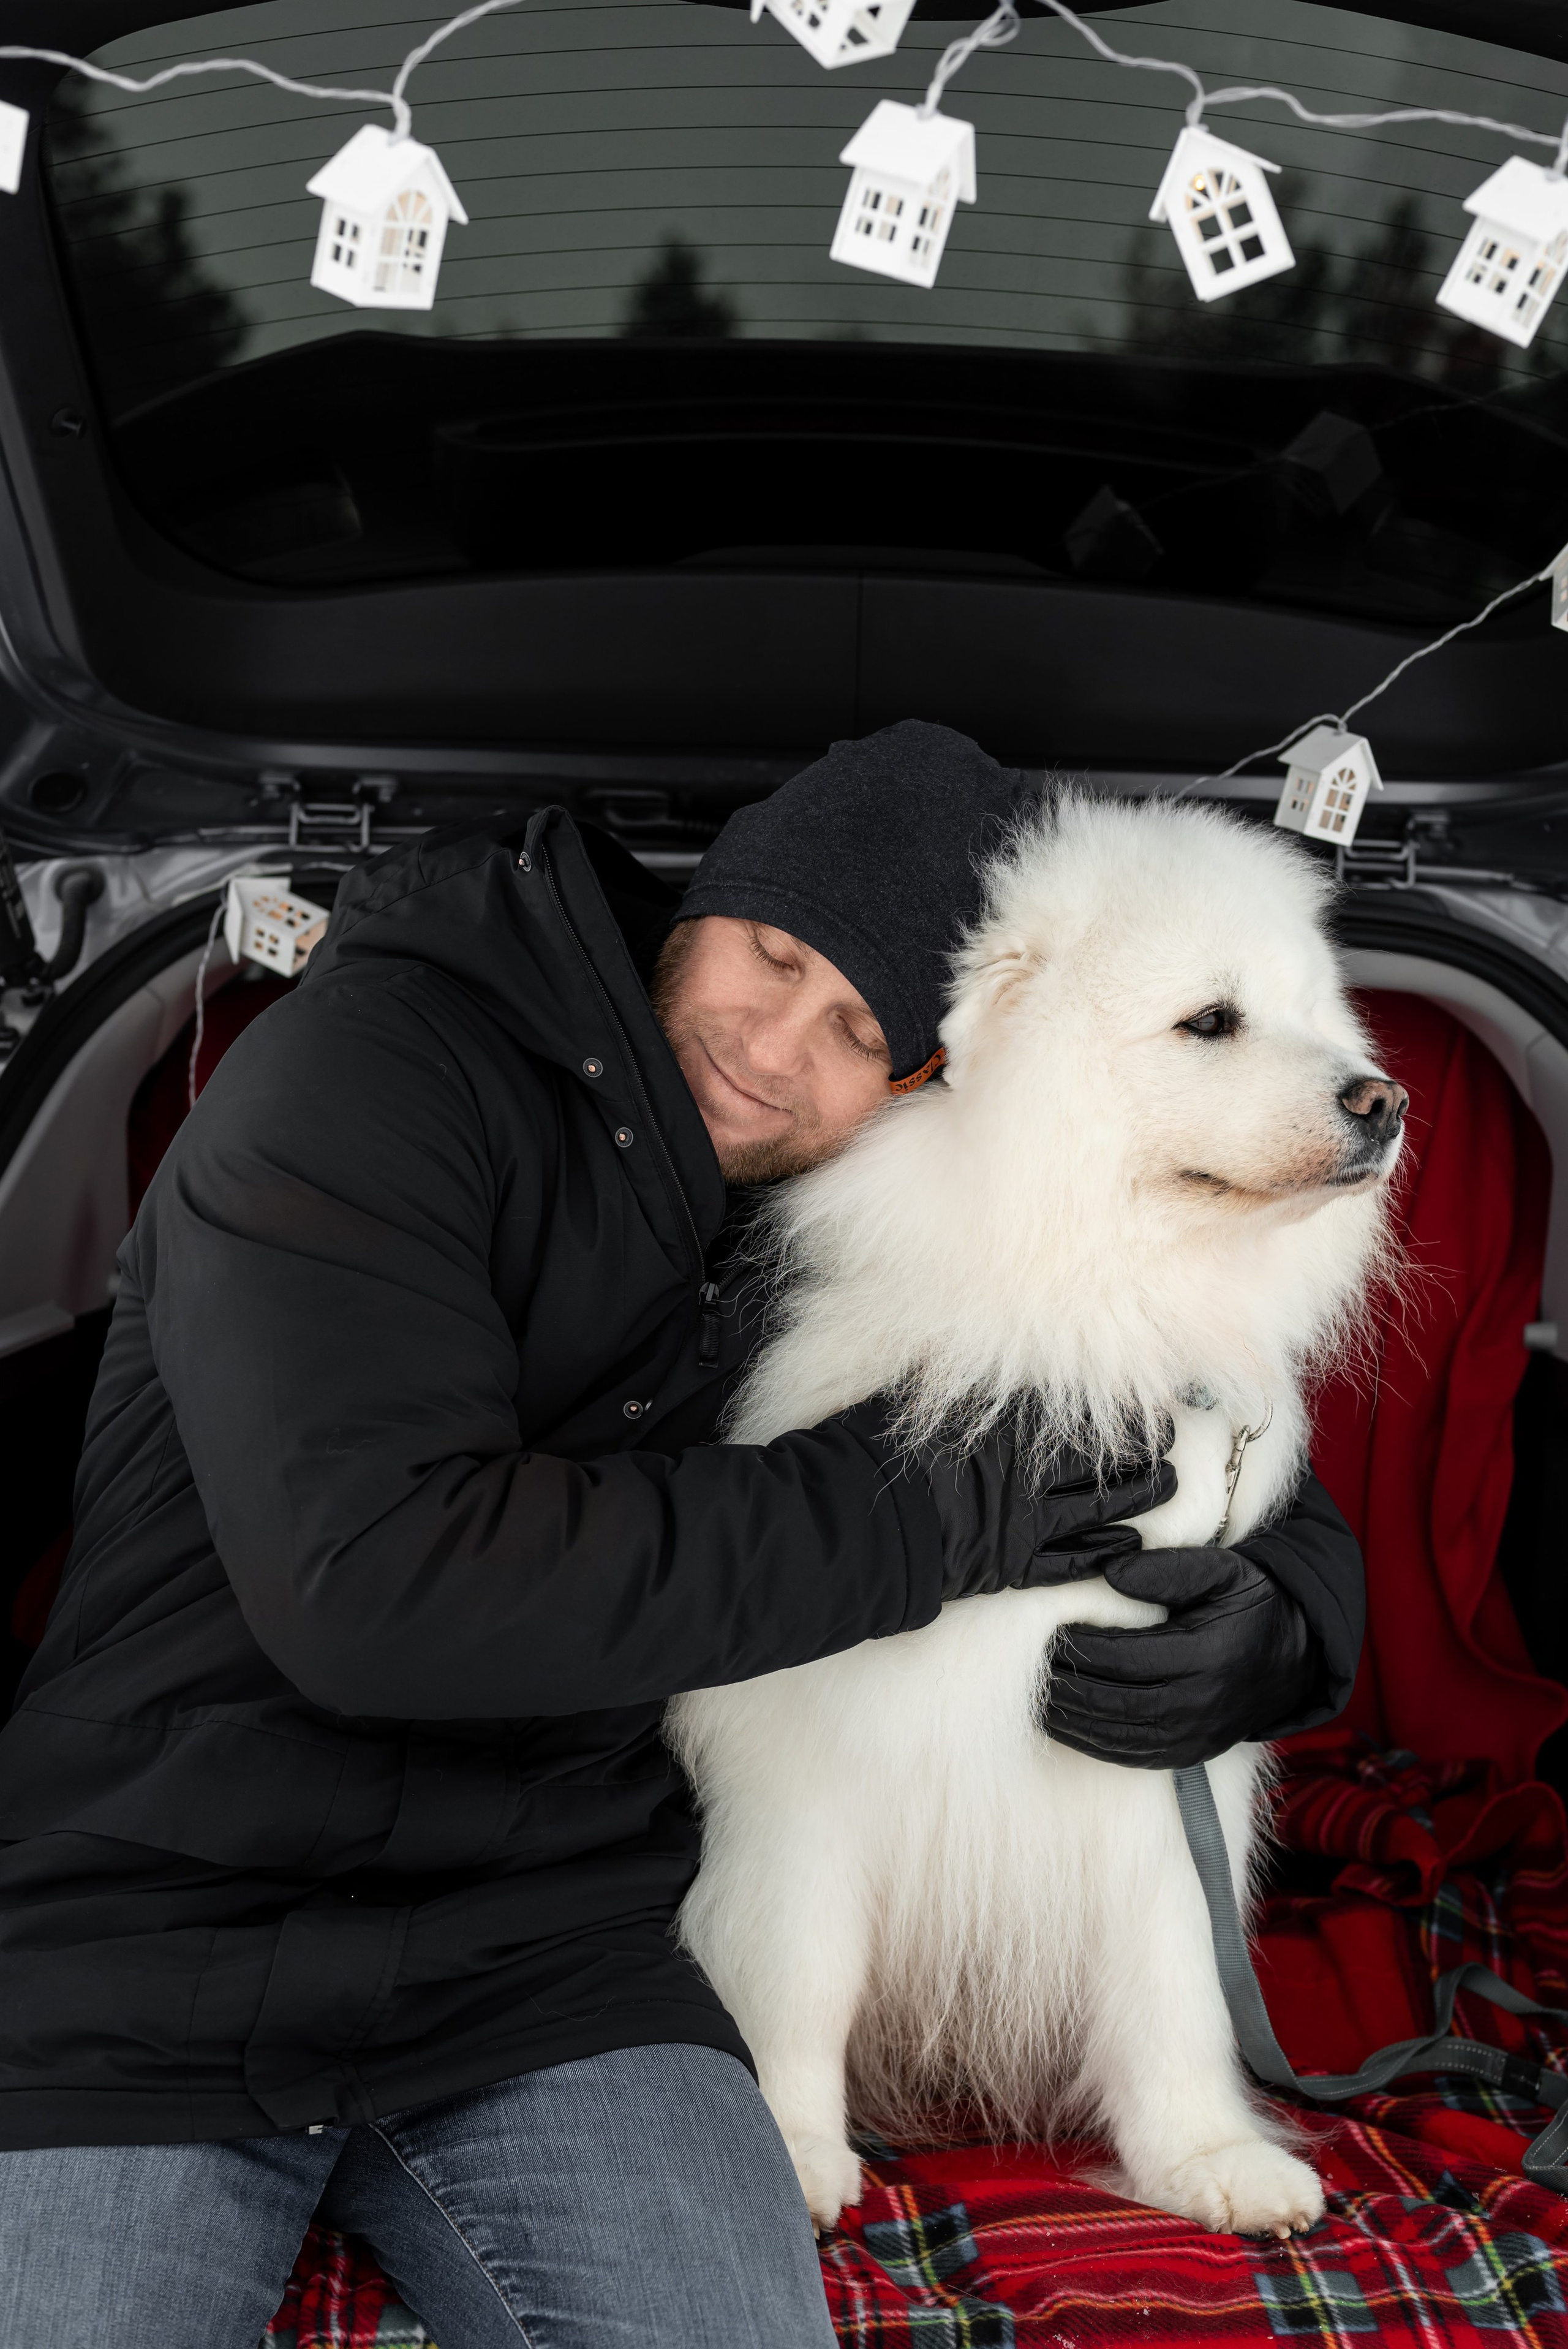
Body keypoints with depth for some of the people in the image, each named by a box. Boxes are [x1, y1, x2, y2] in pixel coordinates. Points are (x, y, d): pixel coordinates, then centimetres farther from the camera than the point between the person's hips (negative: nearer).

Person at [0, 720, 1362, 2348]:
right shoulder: (381, 1064, -10)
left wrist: (1276, 1625, -7)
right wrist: (920, 1513, -17)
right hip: (134, 1951, -3)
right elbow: (368, 1579, -24)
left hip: (540, 1969, 4)